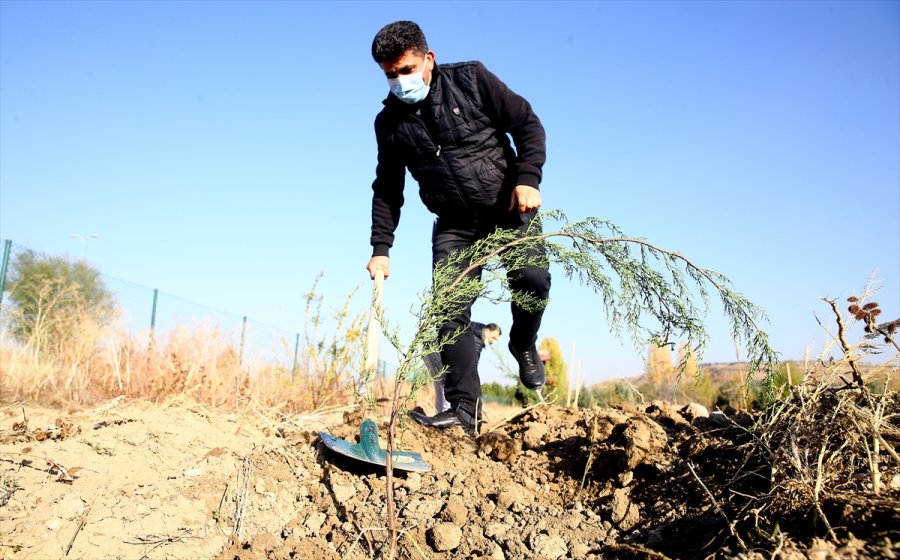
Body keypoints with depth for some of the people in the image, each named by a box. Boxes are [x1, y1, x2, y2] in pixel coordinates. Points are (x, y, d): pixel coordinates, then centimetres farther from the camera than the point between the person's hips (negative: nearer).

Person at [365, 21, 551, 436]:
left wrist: (528, 178, -18)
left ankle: (523, 345, 10)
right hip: (455, 226, 2)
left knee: (532, 278, -23)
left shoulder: (471, 79, -3)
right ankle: (464, 410, -8)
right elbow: (387, 190, 11)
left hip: (510, 207, -2)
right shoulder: (389, 122, 6)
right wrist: (381, 248, 3)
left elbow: (527, 124, -3)